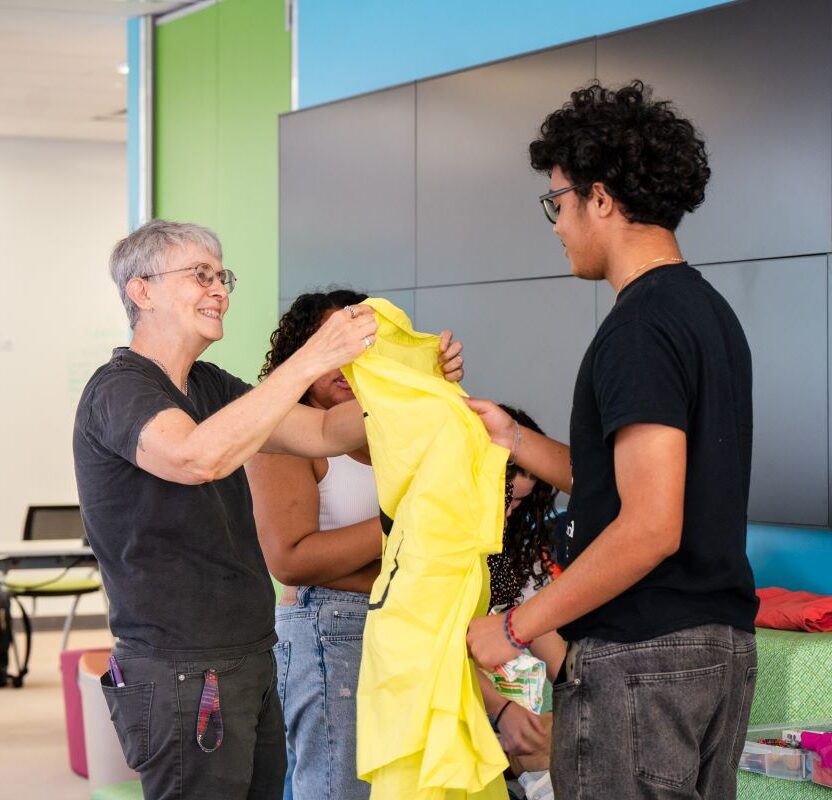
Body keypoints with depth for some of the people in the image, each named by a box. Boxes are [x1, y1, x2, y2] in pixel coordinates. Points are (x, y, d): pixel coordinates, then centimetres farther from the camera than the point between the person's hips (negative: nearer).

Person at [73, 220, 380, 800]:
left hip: (248, 666, 8)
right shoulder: (119, 390, -12)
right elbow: (199, 457, -32)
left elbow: (325, 433, 11)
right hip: (180, 674, -8)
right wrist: (310, 361, -31)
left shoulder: (210, 388, 16)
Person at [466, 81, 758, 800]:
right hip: (723, 645, 10)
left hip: (641, 659, -10)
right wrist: (510, 437, 18)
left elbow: (650, 527, -23)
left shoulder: (642, 325, -17)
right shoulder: (710, 311, 13)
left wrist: (516, 626, -16)